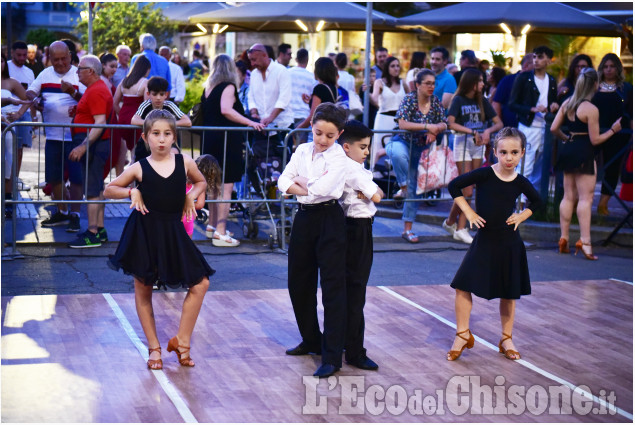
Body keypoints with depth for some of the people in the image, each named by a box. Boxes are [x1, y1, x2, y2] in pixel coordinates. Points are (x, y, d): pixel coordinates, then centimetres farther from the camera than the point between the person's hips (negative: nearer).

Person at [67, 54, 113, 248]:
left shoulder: (96, 91, -17)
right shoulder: (95, 88, 17)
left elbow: (100, 122, -26)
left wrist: (83, 146, -33)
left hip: (92, 144, -11)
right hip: (94, 144, 11)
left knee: (92, 190, -10)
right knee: (97, 188, 13)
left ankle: (93, 234, -9)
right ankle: (100, 229, 19)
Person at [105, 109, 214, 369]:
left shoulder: (185, 163, -1)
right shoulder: (139, 168, -5)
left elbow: (201, 182, 20)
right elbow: (109, 190, 7)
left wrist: (191, 196, 1)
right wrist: (132, 192, -9)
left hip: (172, 231, 2)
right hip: (144, 232, -2)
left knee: (200, 284, -2)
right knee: (143, 290, 6)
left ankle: (181, 341, 12)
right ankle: (154, 348, 20)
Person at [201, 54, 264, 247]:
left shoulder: (208, 88, 13)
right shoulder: (228, 87, -10)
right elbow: (226, 110, -26)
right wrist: (250, 123, -26)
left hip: (209, 139, 9)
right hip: (226, 140, -8)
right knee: (226, 186, -7)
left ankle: (212, 225, 31)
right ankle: (220, 233, -9)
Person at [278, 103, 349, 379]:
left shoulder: (338, 157, -10)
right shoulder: (302, 151, 8)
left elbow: (321, 188, -22)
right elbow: (283, 181, 2)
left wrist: (301, 184, -5)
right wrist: (308, 189, -12)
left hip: (329, 220, -7)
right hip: (304, 218, 7)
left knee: (332, 286, -7)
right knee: (299, 283, 14)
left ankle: (332, 356, -7)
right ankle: (311, 340, 33)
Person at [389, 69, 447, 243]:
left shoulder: (436, 102, 0)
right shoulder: (409, 99, -14)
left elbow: (443, 124, 3)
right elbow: (402, 124, -24)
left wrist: (436, 130, -20)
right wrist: (427, 126, -26)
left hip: (421, 147, 5)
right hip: (402, 142, -5)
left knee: (413, 188, 4)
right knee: (399, 154, -43)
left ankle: (408, 229, 12)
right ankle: (402, 187, -21)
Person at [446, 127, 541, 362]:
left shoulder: (520, 182, -2)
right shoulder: (485, 174, -12)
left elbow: (536, 201, 19)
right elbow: (454, 186, -7)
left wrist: (522, 216, 4)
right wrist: (469, 213, -8)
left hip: (509, 243, 2)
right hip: (484, 239, -2)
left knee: (509, 293, 11)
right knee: (463, 285, -8)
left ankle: (506, 339, 26)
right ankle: (463, 335, 8)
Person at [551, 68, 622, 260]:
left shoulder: (567, 103, 5)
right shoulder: (591, 109, -16)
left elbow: (554, 128, 6)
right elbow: (595, 140, -13)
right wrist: (613, 130, -2)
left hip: (568, 150, 7)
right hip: (583, 154, -7)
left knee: (569, 196, 13)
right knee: (586, 198, -5)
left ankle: (563, 238, 16)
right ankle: (584, 241, -10)